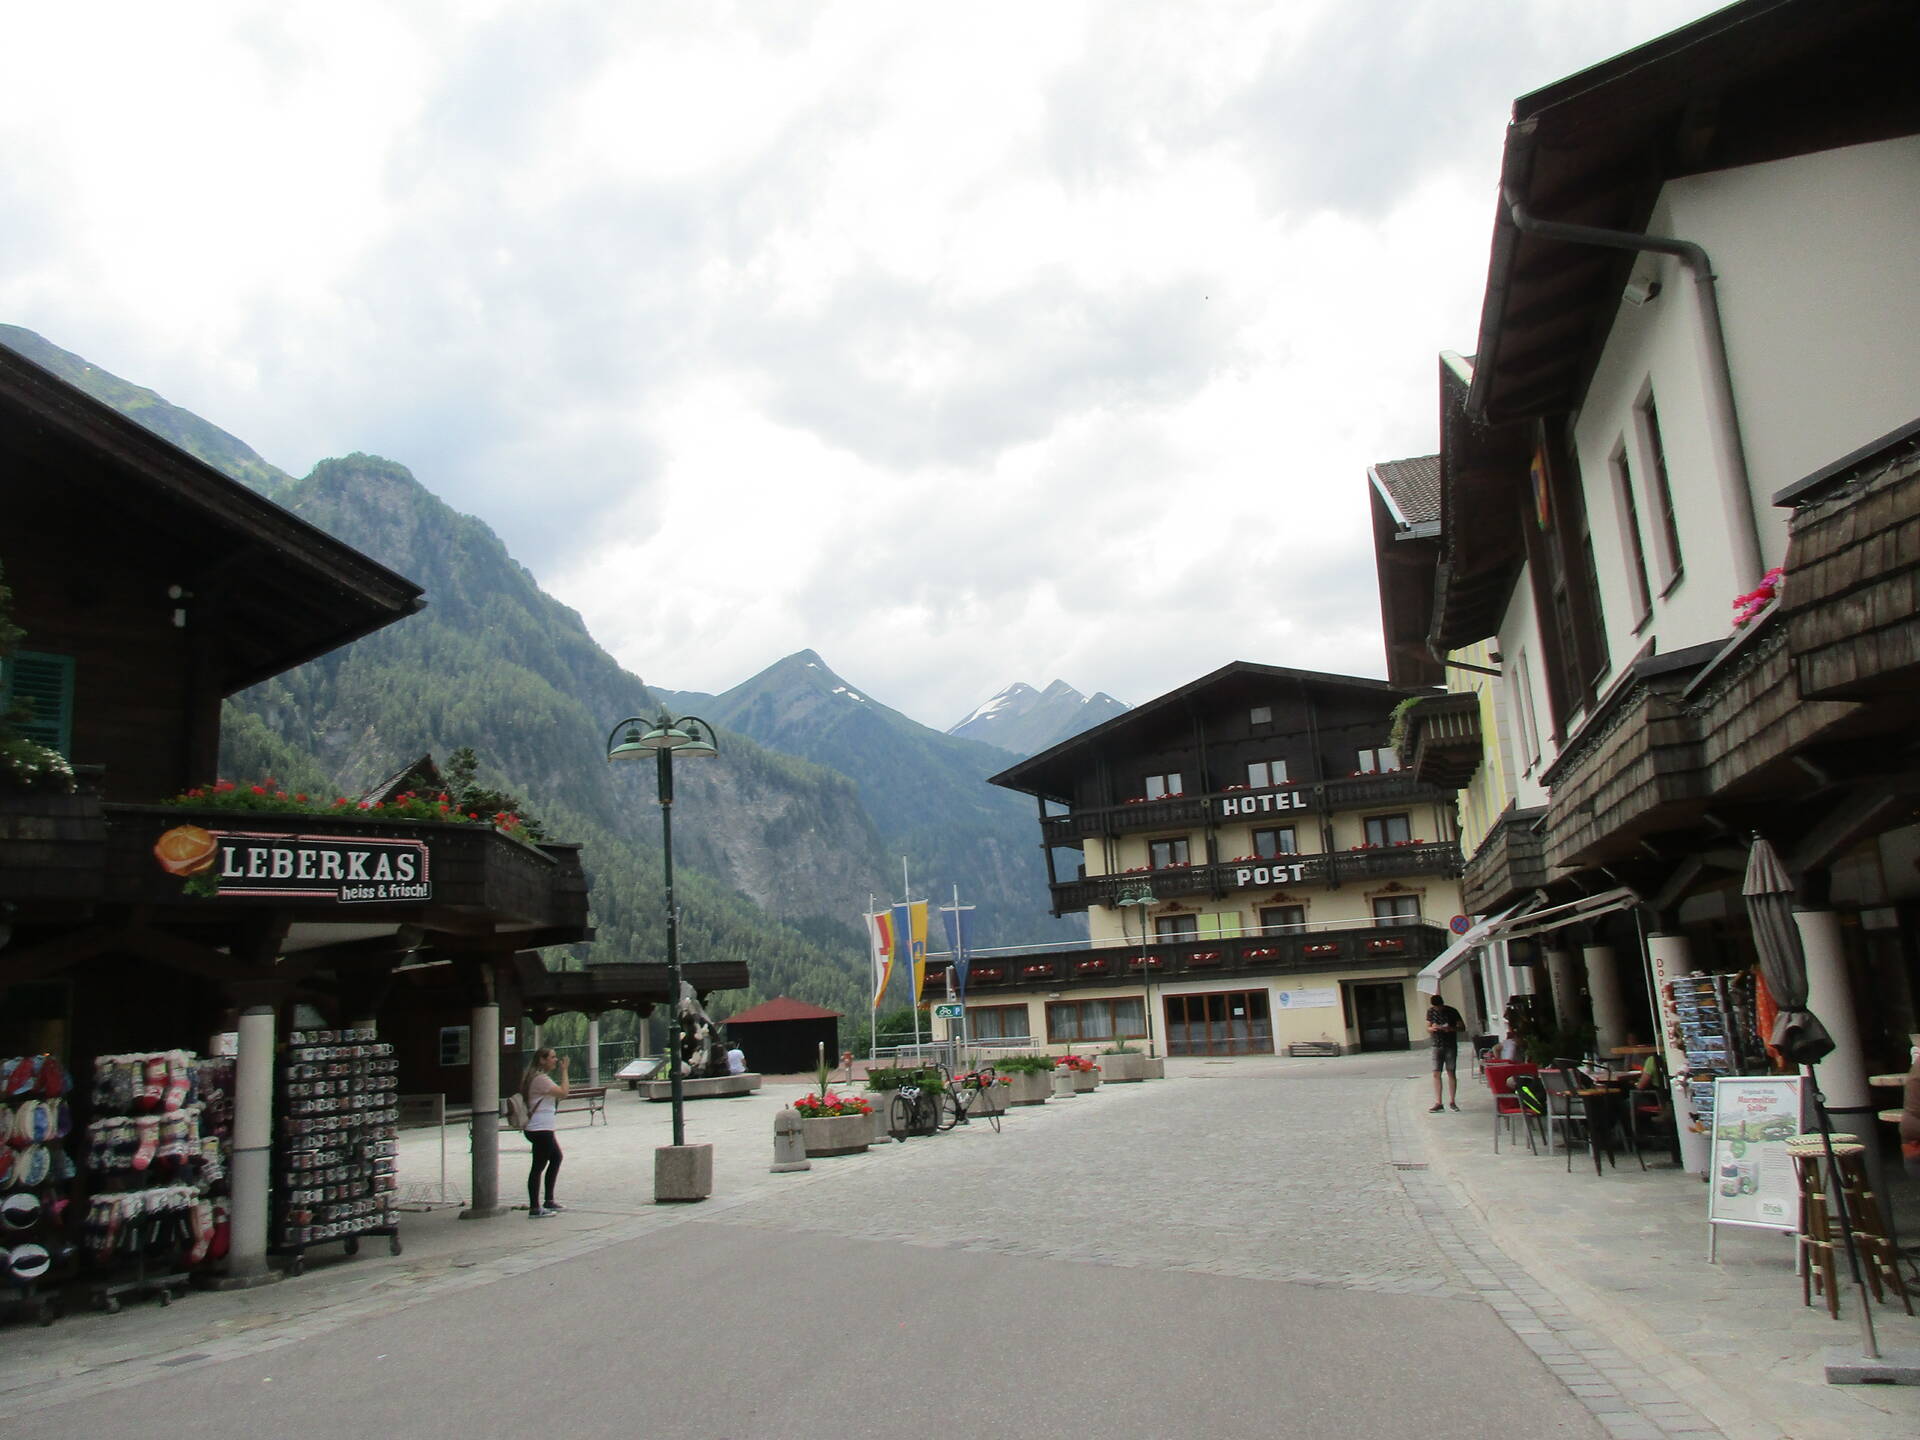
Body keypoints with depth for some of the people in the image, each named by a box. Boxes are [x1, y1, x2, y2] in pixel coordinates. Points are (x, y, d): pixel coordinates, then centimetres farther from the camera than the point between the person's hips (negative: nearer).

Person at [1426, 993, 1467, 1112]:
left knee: (1451, 1073, 1)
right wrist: (1432, 1028, -14)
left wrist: (1451, 1028, -21)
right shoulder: (1431, 1011, 3)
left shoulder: (1452, 1011, -5)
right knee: (1436, 1074, -4)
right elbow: (1428, 1029, 10)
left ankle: (1452, 1101, 12)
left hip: (1451, 1046, -2)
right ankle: (1438, 1103, -3)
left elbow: (1463, 1028, -2)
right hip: (1437, 1046, 2)